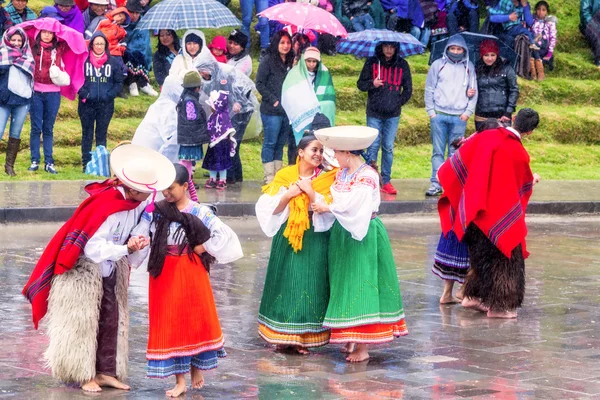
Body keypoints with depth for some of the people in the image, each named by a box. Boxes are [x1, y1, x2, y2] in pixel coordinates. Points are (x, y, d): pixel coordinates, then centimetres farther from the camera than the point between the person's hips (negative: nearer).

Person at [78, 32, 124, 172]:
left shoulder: (113, 62, 3)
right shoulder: (83, 60, -1)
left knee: (102, 135, 6)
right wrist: (83, 93, -12)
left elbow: (119, 83, 6)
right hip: (87, 104, -1)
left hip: (106, 105, 1)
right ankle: (86, 164, 8)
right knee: (87, 134, 4)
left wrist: (110, 95, -8)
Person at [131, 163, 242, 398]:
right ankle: (180, 380, 10)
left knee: (196, 319, 9)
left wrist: (204, 248, -8)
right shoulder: (154, 211, -1)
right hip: (164, 275, 2)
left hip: (191, 273, -2)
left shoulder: (200, 212, -7)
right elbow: (140, 235, -10)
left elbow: (224, 234, -8)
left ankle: (196, 368, 31)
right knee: (170, 324, 3)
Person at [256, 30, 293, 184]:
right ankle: (269, 177, -1)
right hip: (271, 111, -6)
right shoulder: (268, 61, -4)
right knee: (270, 143, -3)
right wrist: (274, 100, -12)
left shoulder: (290, 62, 14)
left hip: (287, 111, 6)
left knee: (281, 143, 9)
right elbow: (260, 84, -7)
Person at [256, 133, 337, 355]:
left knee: (310, 282, -2)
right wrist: (288, 194, -14)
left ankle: (304, 337, 6)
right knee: (286, 280, 4)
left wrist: (310, 191, -16)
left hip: (314, 238, -1)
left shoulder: (326, 178, 1)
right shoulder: (284, 175, 4)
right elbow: (271, 208, 1)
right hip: (287, 235, 1)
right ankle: (284, 335, 14)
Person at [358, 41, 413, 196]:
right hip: (374, 113, -1)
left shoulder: (402, 65, 5)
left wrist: (399, 102, 3)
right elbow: (361, 84, 5)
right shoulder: (372, 62, 2)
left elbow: (408, 89, 12)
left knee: (388, 147, 4)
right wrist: (372, 84, -13)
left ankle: (386, 181, 10)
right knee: (373, 146, -4)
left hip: (393, 114, 1)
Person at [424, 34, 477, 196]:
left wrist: (468, 112, 0)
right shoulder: (438, 65, 6)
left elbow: (474, 91, 11)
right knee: (438, 151, -1)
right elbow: (429, 89, 7)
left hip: (459, 117, 1)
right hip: (439, 115, 0)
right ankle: (436, 184, 0)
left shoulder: (468, 67, 10)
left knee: (455, 153, 3)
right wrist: (431, 111, -1)